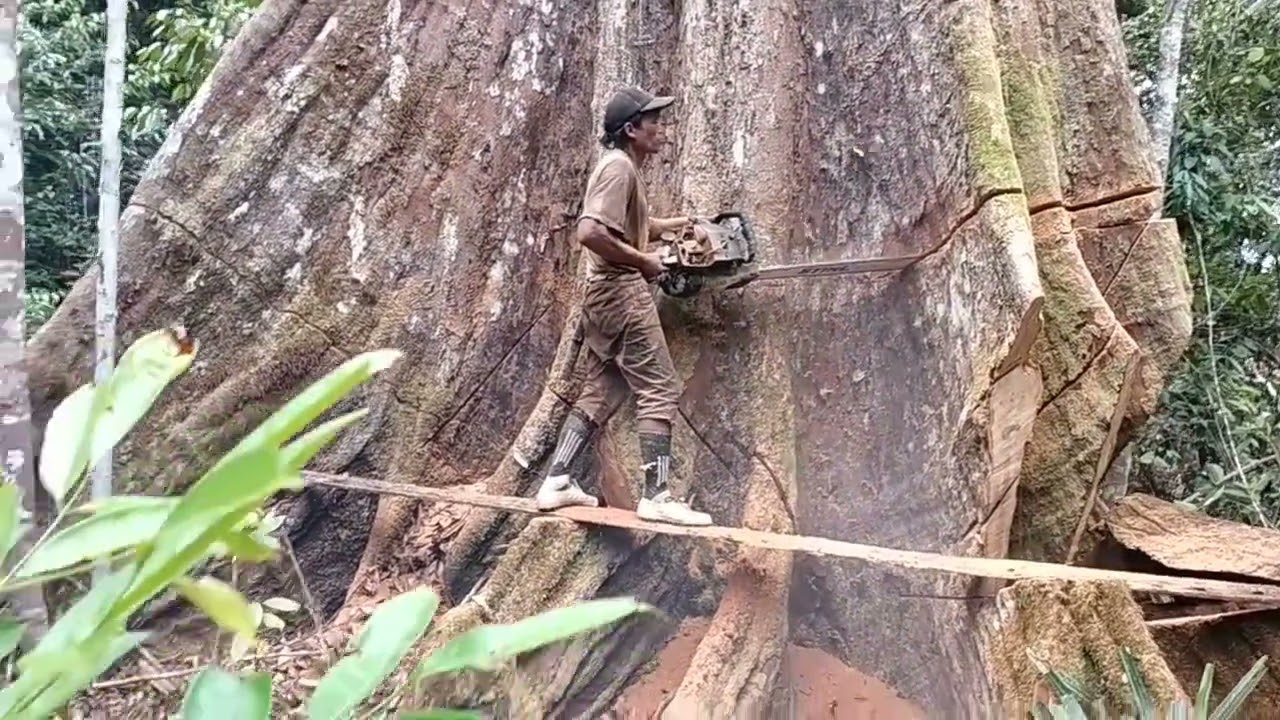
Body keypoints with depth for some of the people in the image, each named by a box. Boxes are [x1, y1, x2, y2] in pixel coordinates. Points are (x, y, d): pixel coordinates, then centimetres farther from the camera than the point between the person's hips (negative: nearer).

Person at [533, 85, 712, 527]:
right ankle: (657, 496, -7)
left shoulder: (623, 167, 18)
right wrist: (642, 260, -16)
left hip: (606, 293, 10)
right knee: (659, 390, -7)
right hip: (622, 292, -10)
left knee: (602, 392, 12)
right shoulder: (619, 166, -13)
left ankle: (557, 482, 14)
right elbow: (590, 233, -26)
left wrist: (679, 223, 23)